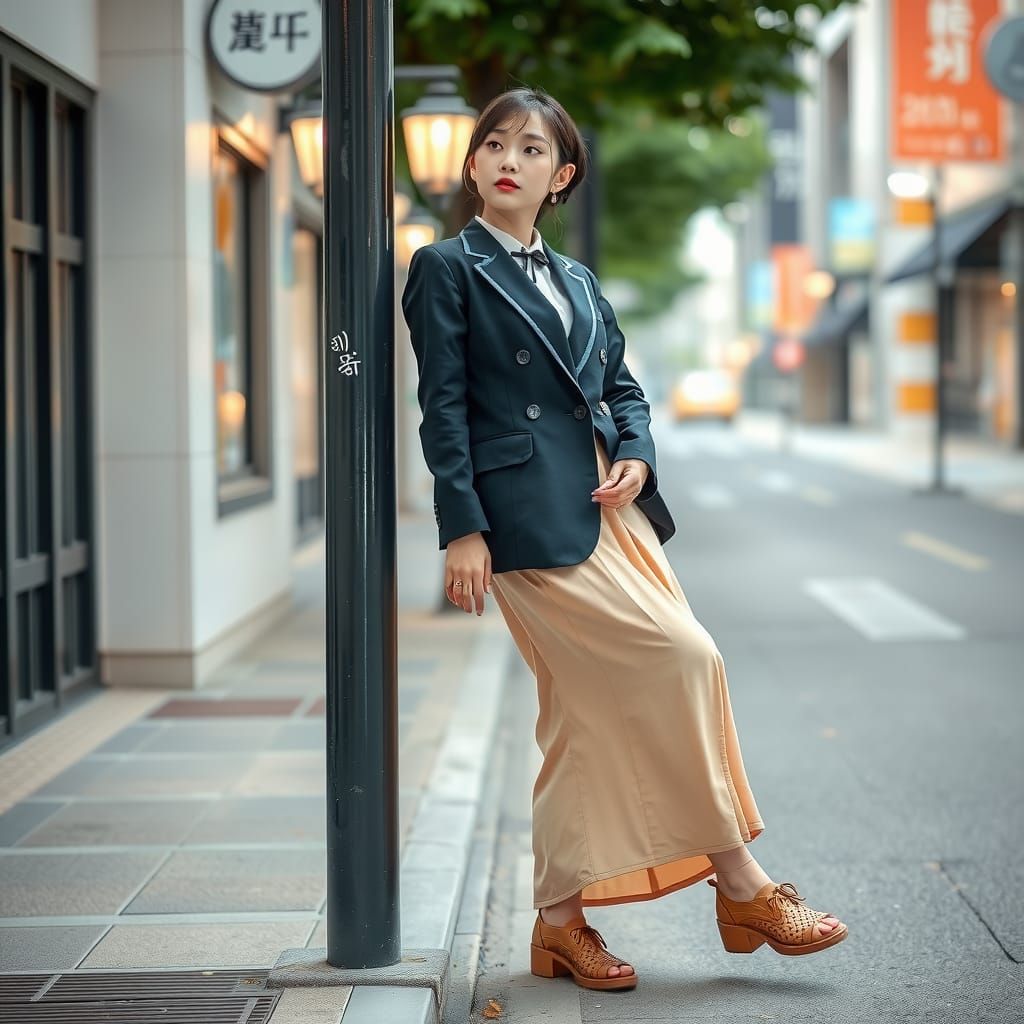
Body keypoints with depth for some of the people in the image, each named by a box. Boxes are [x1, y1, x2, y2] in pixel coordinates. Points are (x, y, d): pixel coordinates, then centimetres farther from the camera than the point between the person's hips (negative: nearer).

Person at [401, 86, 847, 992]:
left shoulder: (577, 280, 21)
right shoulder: (448, 268, 2)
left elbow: (622, 384, 22)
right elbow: (443, 408, -4)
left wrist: (636, 456, 0)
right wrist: (462, 529, -12)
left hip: (610, 508, 7)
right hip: (531, 517, -7)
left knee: (588, 715, 5)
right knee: (687, 660, -14)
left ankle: (561, 922, 14)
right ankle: (740, 883, -2)